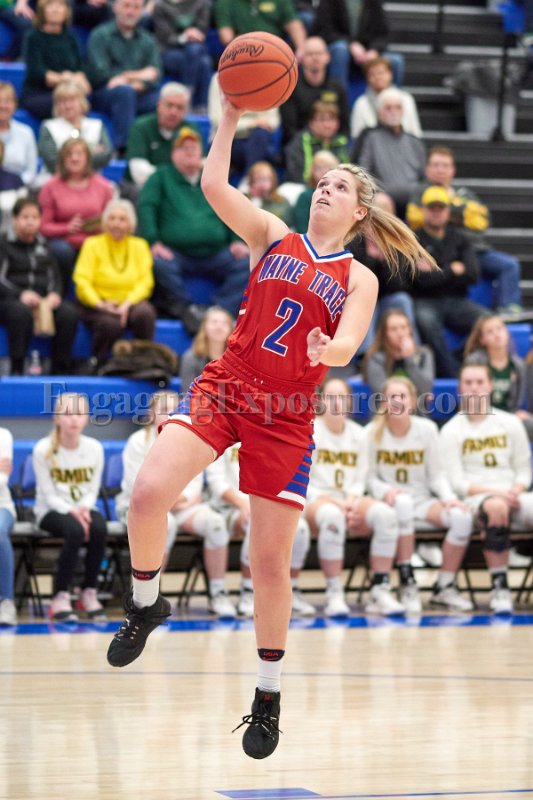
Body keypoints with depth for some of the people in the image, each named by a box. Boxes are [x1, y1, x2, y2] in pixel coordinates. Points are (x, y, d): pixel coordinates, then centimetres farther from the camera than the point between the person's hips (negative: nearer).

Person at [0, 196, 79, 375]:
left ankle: (61, 369, -23)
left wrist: (54, 294, -6)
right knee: (21, 312, -41)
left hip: (44, 300, 4)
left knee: (68, 313, -28)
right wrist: (20, 294, -23)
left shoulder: (44, 247, 24)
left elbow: (55, 278, 18)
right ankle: (17, 370, -34)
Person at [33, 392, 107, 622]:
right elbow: (49, 495, -10)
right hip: (51, 511, -3)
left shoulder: (94, 448, -1)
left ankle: (89, 592, -14)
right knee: (75, 530, -36)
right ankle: (60, 597, -26)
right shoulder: (43, 449, -11)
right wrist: (71, 512, -25)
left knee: (99, 529, -32)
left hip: (83, 509, 3)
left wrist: (84, 509, -20)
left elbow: (92, 491, 1)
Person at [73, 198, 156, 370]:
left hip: (130, 302, 2)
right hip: (98, 303, -2)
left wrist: (128, 303, -17)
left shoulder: (139, 246, 11)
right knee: (111, 324, -36)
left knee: (145, 313, -33)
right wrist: (100, 304, -24)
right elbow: (82, 280, -6)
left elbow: (145, 282, 1)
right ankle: (97, 363, -10)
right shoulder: (93, 245, 3)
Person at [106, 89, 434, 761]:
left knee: (270, 563, 1)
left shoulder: (358, 279, 7)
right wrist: (232, 113, -8)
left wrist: (328, 350, -31)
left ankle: (268, 696, 19)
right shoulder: (272, 236, 9)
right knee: (148, 492, -25)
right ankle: (145, 604, 4)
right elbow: (214, 185, -5)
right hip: (223, 389, 1)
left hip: (286, 416, 0)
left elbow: (345, 346, -9)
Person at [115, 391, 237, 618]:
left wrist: (187, 497, -17)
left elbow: (195, 483, 6)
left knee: (215, 522, -25)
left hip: (180, 507, 4)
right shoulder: (138, 442, -4)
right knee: (166, 523, -39)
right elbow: (137, 489, -10)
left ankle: (217, 594, -17)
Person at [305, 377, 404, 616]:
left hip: (349, 501, 4)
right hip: (315, 501, -4)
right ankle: (334, 595, -36)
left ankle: (380, 591, -26)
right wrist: (333, 502, -17)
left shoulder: (358, 433, 15)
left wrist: (351, 501, -10)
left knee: (385, 514, -27)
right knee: (332, 515, -41)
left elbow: (360, 479, 13)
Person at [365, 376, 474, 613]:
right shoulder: (373, 432, -3)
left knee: (462, 516, -25)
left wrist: (449, 497, -14)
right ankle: (407, 583, -29)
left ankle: (444, 587, -8)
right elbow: (370, 478, -1)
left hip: (422, 500, 3)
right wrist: (386, 491, -23)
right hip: (389, 502, -2)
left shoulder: (427, 429, 2)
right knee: (402, 502, -39)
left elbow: (436, 474, 4)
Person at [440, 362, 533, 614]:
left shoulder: (511, 424, 13)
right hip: (473, 498, -3)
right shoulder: (451, 431, 6)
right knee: (496, 508, -40)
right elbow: (456, 481, -2)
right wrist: (495, 492, -15)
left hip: (512, 496, 3)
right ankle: (499, 588, -36)